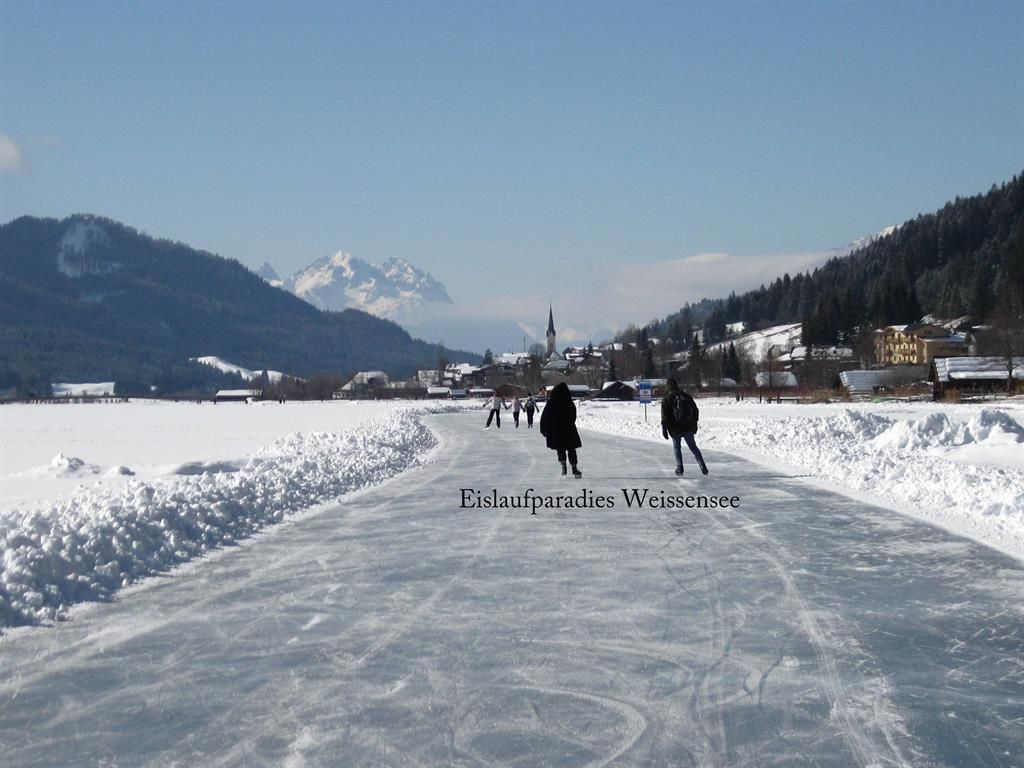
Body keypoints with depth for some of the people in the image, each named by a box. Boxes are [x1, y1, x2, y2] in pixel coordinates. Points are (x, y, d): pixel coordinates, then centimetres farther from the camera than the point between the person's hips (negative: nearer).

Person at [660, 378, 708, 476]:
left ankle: (679, 468, 7)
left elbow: (664, 416, -9)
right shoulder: (686, 396, 8)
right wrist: (694, 425, 21)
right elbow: (696, 411, 13)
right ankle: (702, 466, -1)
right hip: (688, 428, 3)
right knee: (693, 447, 10)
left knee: (676, 447, 15)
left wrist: (664, 429, -5)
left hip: (675, 429, -3)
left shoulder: (666, 399, -4)